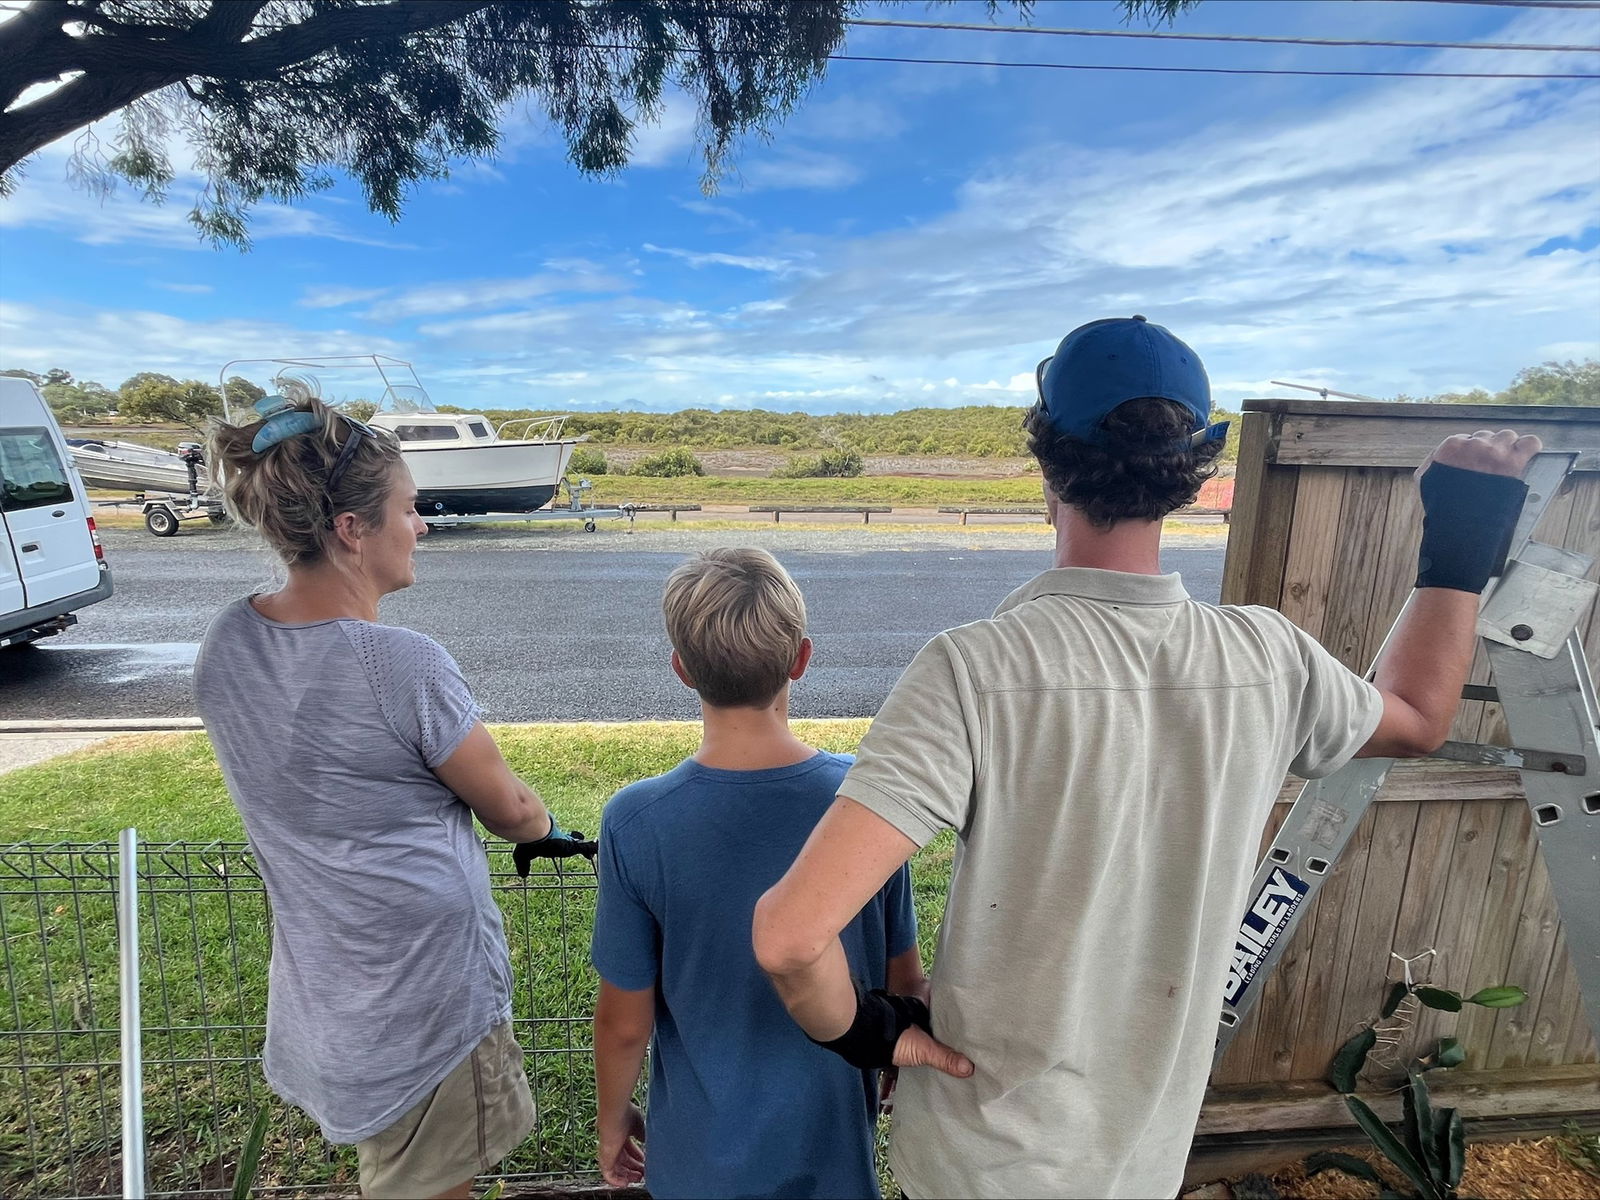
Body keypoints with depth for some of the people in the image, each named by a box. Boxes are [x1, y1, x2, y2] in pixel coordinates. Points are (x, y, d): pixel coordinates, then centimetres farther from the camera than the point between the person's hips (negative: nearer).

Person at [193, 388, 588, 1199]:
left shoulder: (226, 643, -6)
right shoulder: (403, 666, -28)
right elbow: (508, 808, -14)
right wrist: (545, 830, 10)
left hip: (320, 972, 7)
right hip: (423, 975, -7)